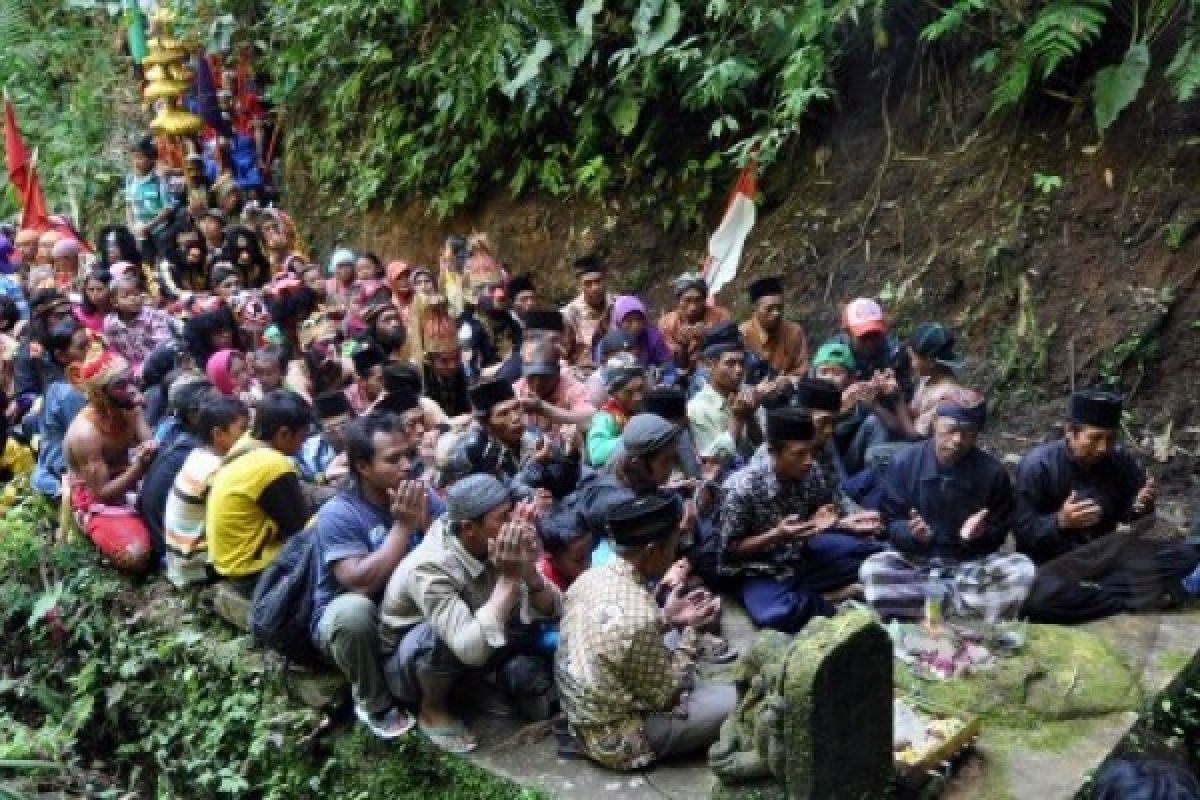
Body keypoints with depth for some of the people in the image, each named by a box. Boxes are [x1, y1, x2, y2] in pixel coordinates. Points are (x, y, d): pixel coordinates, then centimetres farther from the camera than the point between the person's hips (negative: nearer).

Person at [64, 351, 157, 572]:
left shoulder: (129, 410, -7)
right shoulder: (84, 432, -27)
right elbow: (103, 493, -25)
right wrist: (140, 466, -36)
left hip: (129, 487, 6)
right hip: (96, 504, -6)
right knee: (136, 556, -27)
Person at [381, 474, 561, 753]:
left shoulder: (500, 545, -17)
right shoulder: (429, 567, -35)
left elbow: (552, 611, -17)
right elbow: (472, 648, -46)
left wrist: (529, 572, -36)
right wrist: (509, 579, -41)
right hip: (408, 665, -4)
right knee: (439, 634, -35)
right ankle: (432, 709, -9)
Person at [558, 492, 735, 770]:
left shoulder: (590, 576, -7)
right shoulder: (638, 617, -32)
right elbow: (665, 694, -17)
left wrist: (665, 618, 1)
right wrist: (690, 631, -8)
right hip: (617, 738, -8)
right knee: (734, 700, -6)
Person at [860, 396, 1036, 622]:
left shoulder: (993, 472, -3)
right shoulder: (904, 462, -3)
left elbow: (998, 535, 2)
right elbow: (891, 523, -2)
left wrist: (978, 536, -22)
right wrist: (912, 533, -24)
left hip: (970, 564, 1)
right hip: (914, 561, -1)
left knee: (1021, 569, -27)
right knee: (873, 569, -32)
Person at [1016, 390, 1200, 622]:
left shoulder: (1120, 460, -2)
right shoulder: (1037, 464, -15)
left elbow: (1129, 518, 6)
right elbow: (1023, 533, -15)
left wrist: (1140, 507, -17)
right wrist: (1060, 521, -32)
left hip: (1107, 557, 5)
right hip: (1053, 565, -5)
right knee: (1039, 596, -40)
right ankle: (1137, 596, -23)